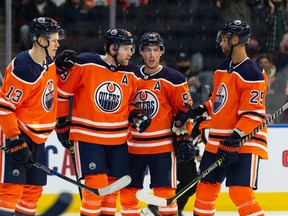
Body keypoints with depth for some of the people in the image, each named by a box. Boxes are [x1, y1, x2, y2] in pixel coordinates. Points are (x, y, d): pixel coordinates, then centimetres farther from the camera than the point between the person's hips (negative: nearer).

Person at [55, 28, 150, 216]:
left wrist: (136, 115, -2)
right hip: (87, 135, -5)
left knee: (112, 185, 7)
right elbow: (62, 92, -3)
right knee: (97, 182, -15)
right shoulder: (85, 65, -12)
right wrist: (62, 123, 2)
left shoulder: (130, 74, 3)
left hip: (117, 138, 5)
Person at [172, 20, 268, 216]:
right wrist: (196, 112, 14)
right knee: (206, 187, 12)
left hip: (244, 142, -9)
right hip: (218, 141, 9)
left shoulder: (252, 73, -16)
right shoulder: (223, 69, 13)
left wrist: (236, 138, -27)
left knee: (240, 192, -19)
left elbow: (254, 114, -20)